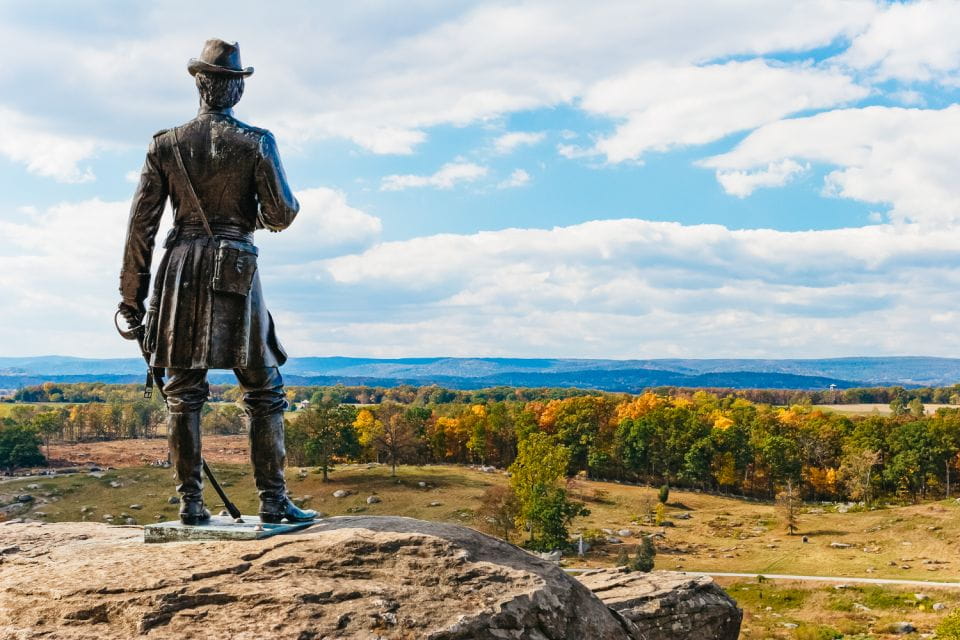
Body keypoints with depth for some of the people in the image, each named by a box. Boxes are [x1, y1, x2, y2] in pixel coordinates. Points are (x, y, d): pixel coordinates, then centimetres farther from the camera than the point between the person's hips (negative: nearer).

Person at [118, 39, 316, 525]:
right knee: (264, 392, 5)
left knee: (183, 392, 8)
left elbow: (141, 223, 3)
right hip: (237, 271, -2)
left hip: (180, 271, 2)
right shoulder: (256, 142, -1)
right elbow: (282, 214, -5)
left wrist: (132, 294, 8)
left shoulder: (166, 144, 5)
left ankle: (191, 502, 8)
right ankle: (273, 500, 4)